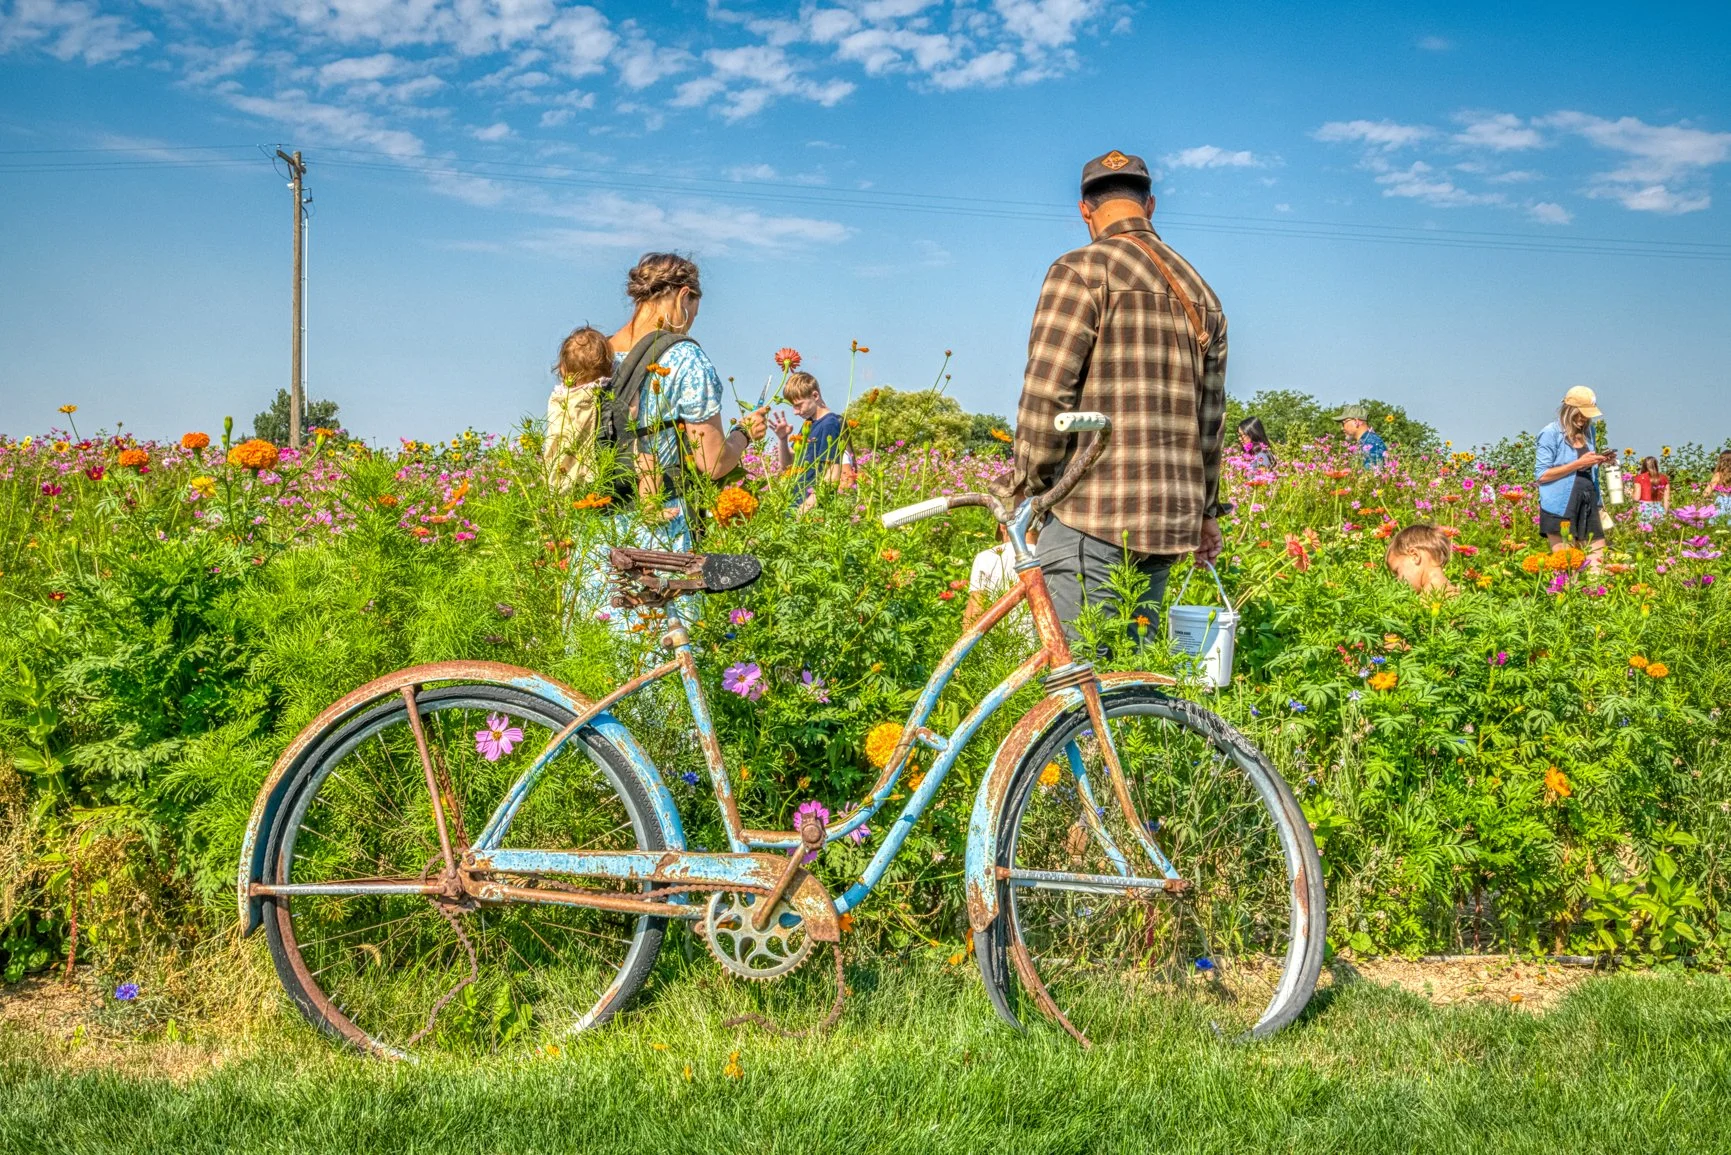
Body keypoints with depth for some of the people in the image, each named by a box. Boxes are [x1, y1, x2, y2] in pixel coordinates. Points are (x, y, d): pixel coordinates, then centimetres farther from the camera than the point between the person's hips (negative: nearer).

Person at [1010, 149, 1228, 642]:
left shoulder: (1081, 270, -5)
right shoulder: (1201, 292, 17)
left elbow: (1047, 395, -12)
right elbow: (1210, 415, 19)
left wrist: (1025, 489, -2)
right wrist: (1206, 511, 27)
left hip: (1096, 513, -7)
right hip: (1171, 521, 7)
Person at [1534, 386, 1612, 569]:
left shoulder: (1586, 434, 15)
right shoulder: (1551, 433, -5)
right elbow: (1541, 475, -11)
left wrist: (1599, 463, 7)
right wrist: (1579, 463, -14)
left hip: (1588, 506, 7)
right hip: (1561, 510, -7)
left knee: (1598, 562, 1)